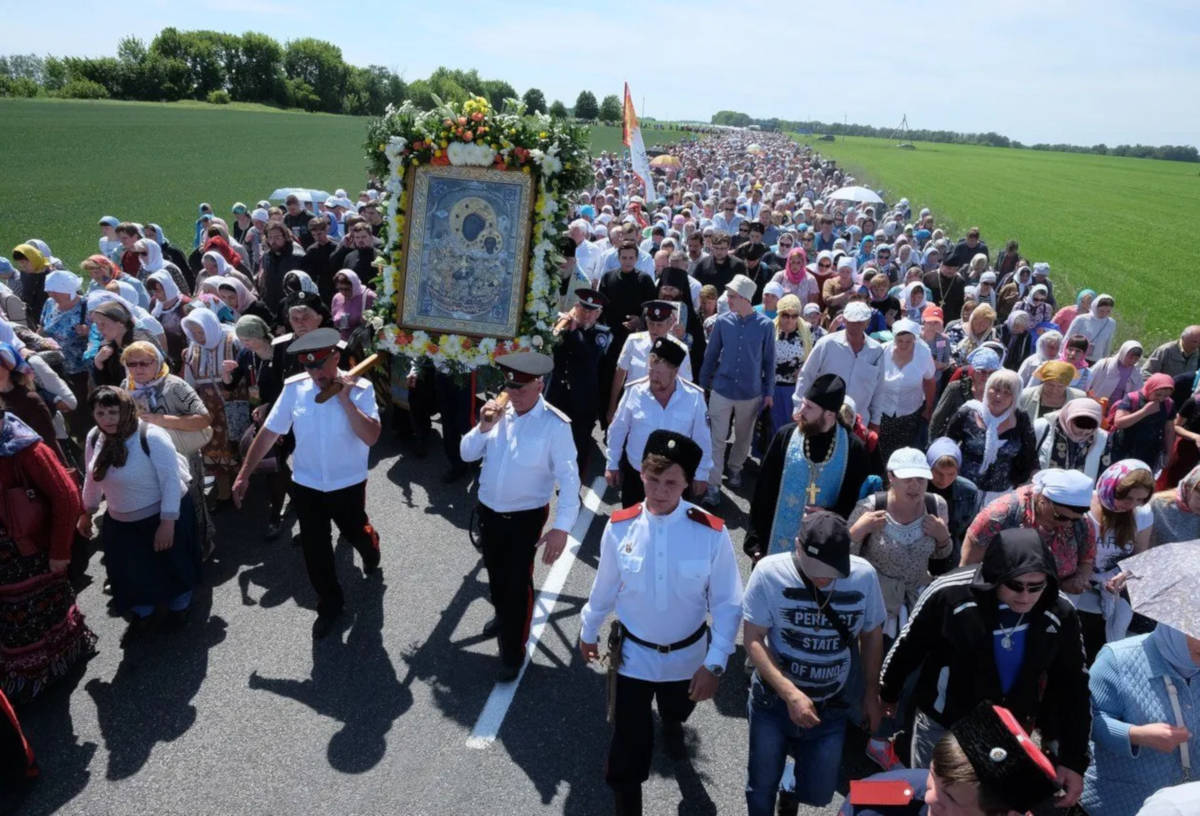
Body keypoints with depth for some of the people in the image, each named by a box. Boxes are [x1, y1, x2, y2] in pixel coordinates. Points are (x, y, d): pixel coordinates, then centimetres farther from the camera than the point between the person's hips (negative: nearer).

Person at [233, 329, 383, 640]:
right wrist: (244, 474, -7)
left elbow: (371, 437, -30)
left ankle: (370, 550, 60)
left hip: (348, 485, -1)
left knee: (356, 533, 23)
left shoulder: (360, 389, -19)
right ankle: (329, 604, 33)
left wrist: (346, 400, -33)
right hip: (306, 485, 2)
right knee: (315, 550, 11)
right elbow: (269, 433, -5)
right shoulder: (294, 388, -11)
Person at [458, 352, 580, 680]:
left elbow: (568, 479, -21)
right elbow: (467, 454, 0)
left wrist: (561, 528, -28)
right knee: (495, 573, 25)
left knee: (518, 581, 5)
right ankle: (503, 615, 54)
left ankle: (513, 652, 25)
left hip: (526, 517, -5)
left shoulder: (555, 425, -20)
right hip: (488, 511, 5)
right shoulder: (499, 411, -5)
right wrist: (483, 427, -19)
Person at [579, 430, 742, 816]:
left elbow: (727, 604, -16)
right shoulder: (619, 527, -19)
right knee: (628, 746, 2)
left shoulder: (712, 533, -24)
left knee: (677, 711, 32)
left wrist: (715, 663, -18)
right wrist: (588, 631, 9)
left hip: (687, 654, 1)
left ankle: (672, 724, 70)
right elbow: (604, 587, -3)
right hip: (632, 653, -1)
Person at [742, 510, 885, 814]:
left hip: (832, 706, 2)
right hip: (774, 701, -1)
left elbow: (872, 634, 2)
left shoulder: (864, 575, -16)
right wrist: (791, 694, -26)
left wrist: (872, 693, 10)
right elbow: (753, 640, -17)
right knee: (762, 787, 12)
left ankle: (798, 753, 45)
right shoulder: (770, 572, -23)